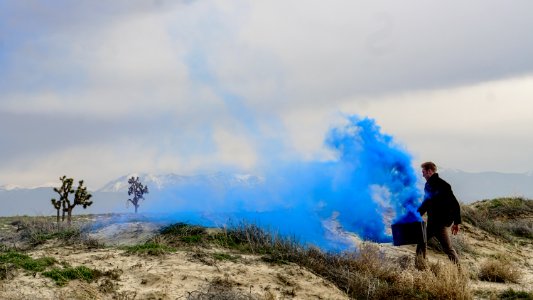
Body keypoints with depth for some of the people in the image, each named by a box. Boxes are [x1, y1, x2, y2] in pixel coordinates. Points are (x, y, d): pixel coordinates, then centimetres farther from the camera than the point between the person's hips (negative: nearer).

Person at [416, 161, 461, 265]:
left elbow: (455, 204, -15)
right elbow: (425, 203, 22)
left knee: (448, 248, -4)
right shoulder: (428, 185, 12)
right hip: (432, 222, 9)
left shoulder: (443, 185, -15)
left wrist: (456, 222, -15)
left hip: (442, 222, -9)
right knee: (422, 241, 13)